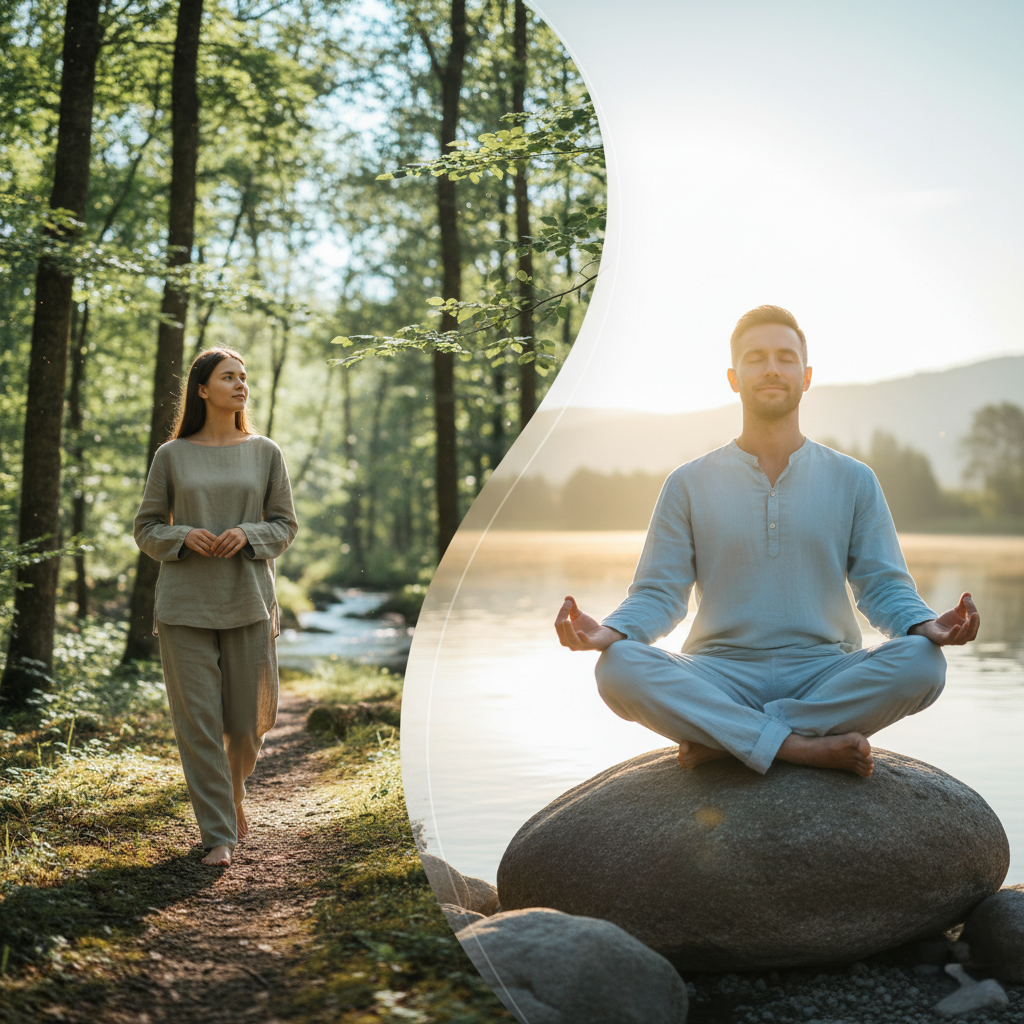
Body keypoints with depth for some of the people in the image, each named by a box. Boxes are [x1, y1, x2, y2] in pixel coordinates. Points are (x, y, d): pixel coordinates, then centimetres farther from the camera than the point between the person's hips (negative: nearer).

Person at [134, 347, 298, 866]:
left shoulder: (265, 453, 7)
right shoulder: (172, 455, 4)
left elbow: (285, 524, 9)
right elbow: (146, 528, 7)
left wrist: (247, 535, -11)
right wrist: (185, 537, -13)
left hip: (249, 603, 1)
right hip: (184, 605, -1)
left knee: (248, 720, 5)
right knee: (197, 720, -3)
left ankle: (233, 793, 36)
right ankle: (217, 835, 6)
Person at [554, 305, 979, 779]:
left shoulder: (853, 481, 12)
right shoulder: (689, 484, 10)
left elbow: (884, 587, 7)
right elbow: (659, 593, 5)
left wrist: (927, 626, -16)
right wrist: (609, 632, -17)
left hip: (826, 677, 1)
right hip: (721, 676, -1)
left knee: (921, 663, -30)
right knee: (619, 669, -30)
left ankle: (721, 738, -23)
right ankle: (804, 747, -29)